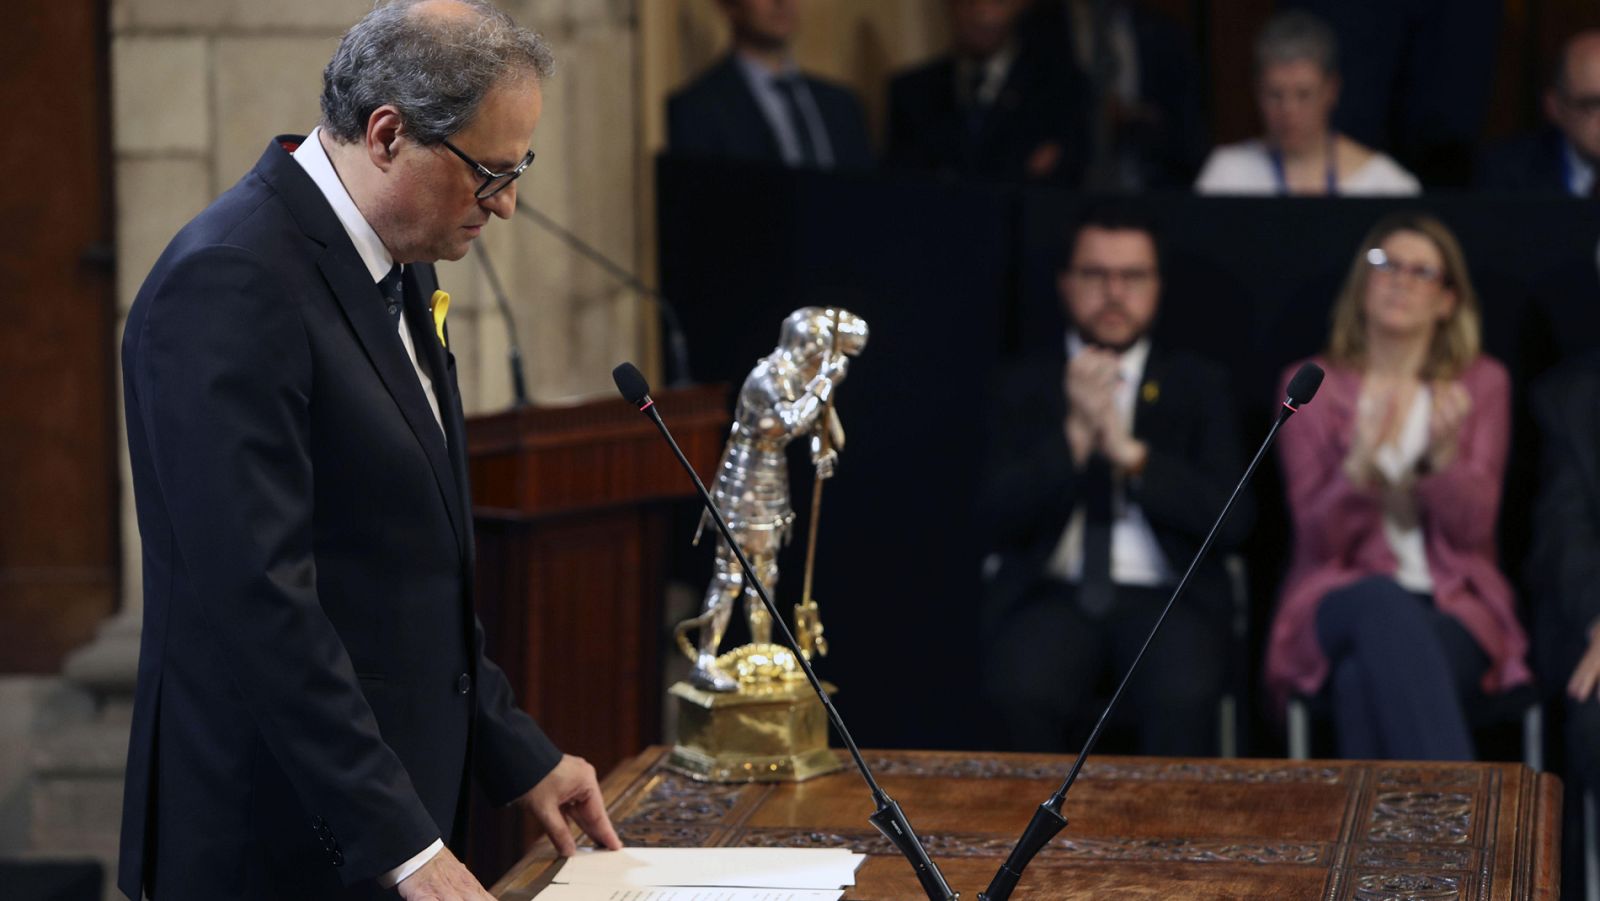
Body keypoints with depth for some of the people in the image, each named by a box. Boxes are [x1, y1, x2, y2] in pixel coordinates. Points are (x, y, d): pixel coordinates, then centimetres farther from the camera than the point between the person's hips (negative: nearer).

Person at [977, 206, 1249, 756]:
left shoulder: (1198, 386, 13)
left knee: (1183, 700, -32)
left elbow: (1231, 521, 0)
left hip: (1166, 598, 0)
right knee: (1024, 694, -32)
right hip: (1051, 593, 0)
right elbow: (998, 518, 0)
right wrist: (1075, 434, -13)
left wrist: (1131, 452, -10)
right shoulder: (1025, 386, 13)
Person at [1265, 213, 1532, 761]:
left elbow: (1470, 529, 0)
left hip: (1454, 610, 0)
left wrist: (1443, 454, -20)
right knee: (1385, 603, -39)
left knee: (1364, 682, -37)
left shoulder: (1482, 383, 10)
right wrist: (1359, 466, -22)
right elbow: (1319, 538, -1)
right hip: (1342, 606, 0)